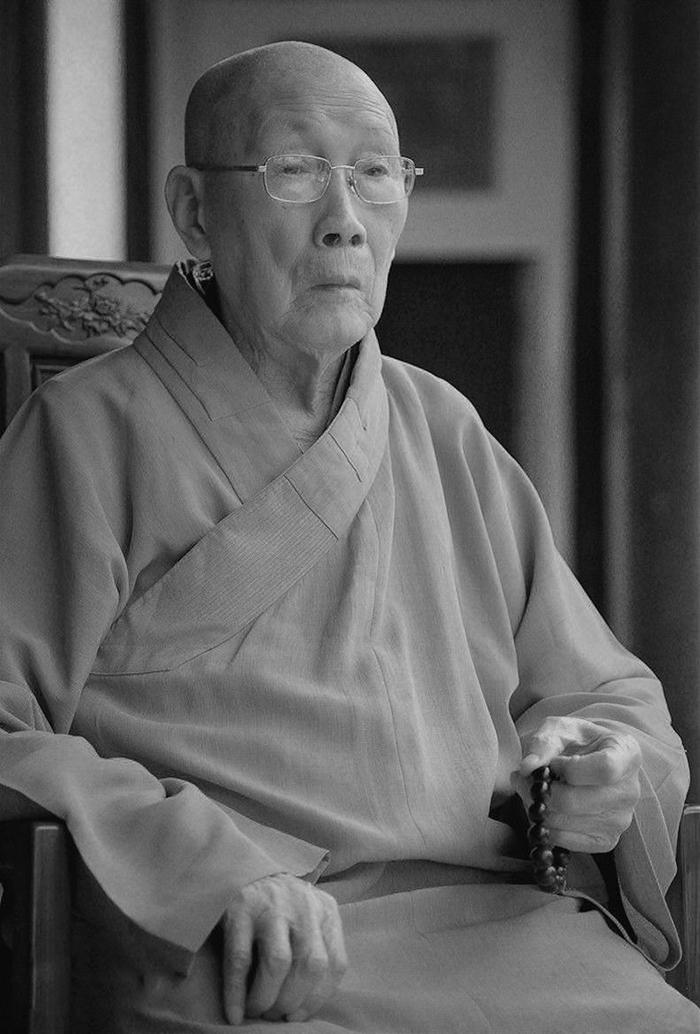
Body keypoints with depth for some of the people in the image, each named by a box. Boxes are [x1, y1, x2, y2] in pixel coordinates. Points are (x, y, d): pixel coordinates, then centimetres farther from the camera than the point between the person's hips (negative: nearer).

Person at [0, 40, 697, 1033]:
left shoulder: (443, 433, 20)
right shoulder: (87, 434, 4)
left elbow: (611, 694, 25)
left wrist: (610, 771, 2)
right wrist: (211, 864, -18)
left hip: (504, 928, 5)